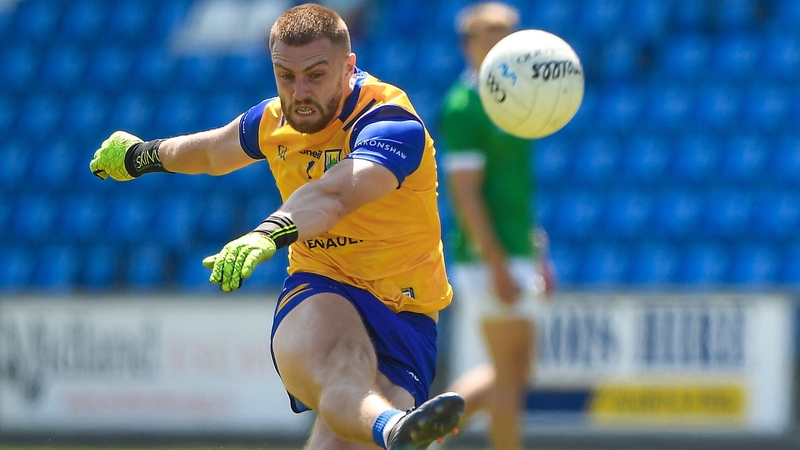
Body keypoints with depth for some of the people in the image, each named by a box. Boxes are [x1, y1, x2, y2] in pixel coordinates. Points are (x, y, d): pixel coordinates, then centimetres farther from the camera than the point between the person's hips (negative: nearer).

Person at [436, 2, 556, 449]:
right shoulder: (464, 107, -13)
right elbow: (465, 193, -18)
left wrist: (538, 255, 22)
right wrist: (498, 266, -22)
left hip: (516, 255, 9)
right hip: (490, 258, -9)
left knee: (514, 372, 13)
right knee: (511, 372, -5)